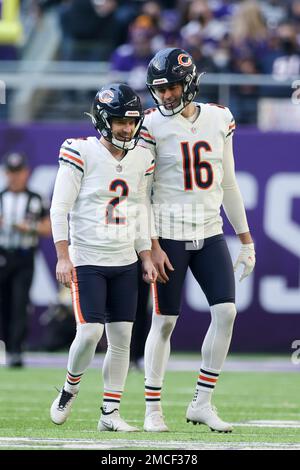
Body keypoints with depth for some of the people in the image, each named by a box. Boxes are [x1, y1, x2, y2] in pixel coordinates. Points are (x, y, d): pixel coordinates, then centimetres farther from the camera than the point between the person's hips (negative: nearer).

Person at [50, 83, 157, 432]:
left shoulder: (142, 159, 7)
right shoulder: (81, 154, -10)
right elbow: (59, 208, -9)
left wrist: (146, 257, 9)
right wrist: (63, 257, -15)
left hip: (125, 262, 5)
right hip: (86, 260, -5)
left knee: (121, 337, 1)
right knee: (90, 332, -15)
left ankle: (110, 413, 7)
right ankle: (70, 389, 13)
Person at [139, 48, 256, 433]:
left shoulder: (218, 120, 6)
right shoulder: (153, 126, -7)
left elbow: (228, 185, 14)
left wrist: (246, 239, 13)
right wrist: (151, 246, -14)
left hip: (210, 231, 4)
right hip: (169, 231, -4)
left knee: (226, 311, -7)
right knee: (164, 321, -1)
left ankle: (202, 403, 1)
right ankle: (152, 408, 9)